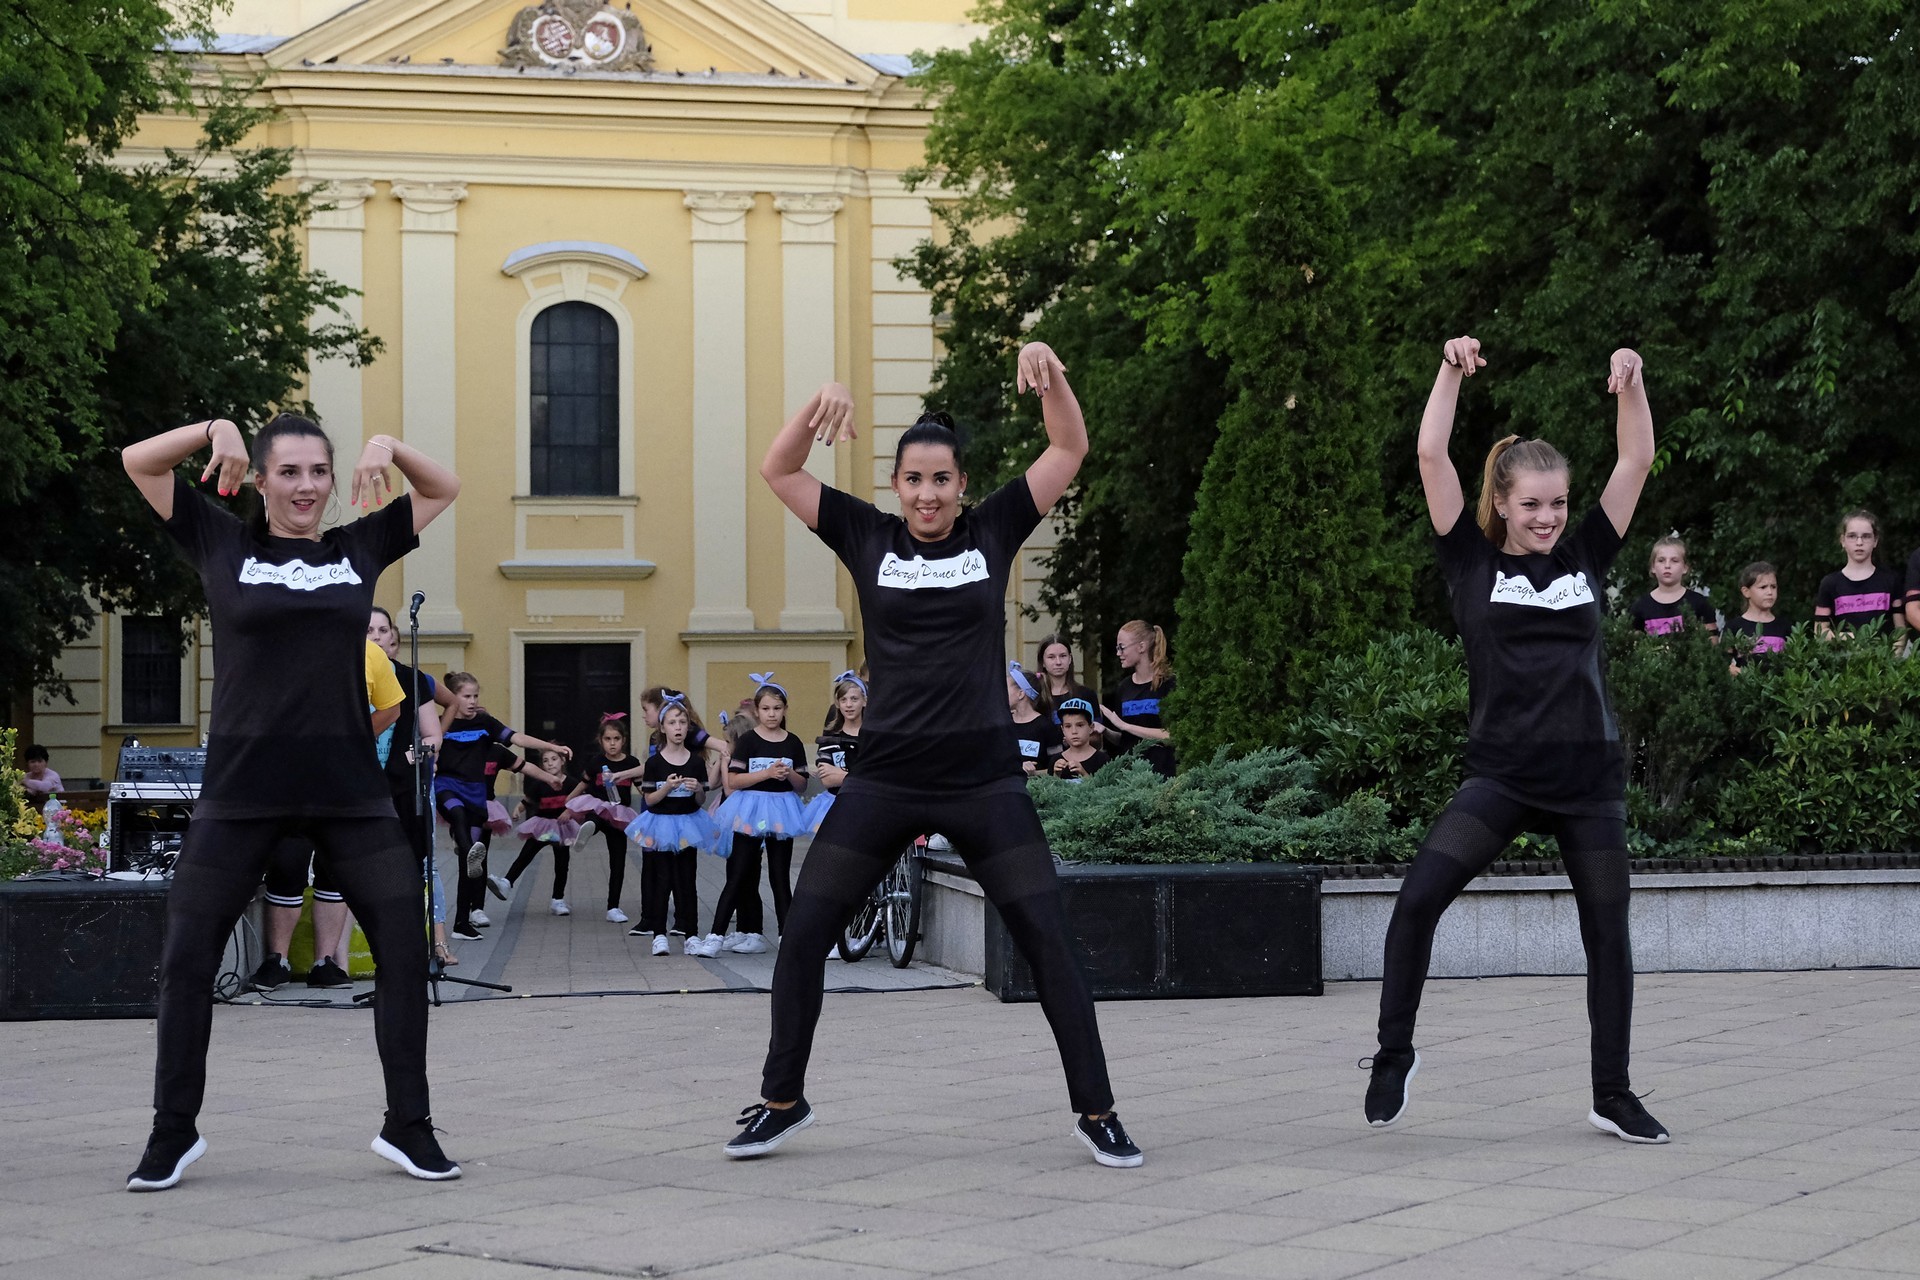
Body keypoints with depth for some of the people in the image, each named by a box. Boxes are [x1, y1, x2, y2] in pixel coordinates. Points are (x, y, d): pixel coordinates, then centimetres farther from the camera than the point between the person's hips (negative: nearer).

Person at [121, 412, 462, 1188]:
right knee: (186, 958, 1)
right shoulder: (223, 545, 5)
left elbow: (443, 489, 19)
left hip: (349, 789, 2)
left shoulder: (359, 548, 9)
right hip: (240, 791, -1)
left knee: (405, 950, -1)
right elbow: (138, 462, 7)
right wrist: (215, 429, -7)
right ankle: (173, 1131, 16)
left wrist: (389, 448, 2)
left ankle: (408, 1125, 11)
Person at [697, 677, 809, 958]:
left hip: (781, 811, 2)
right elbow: (734, 780, -11)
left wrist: (789, 774, -12)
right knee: (739, 876, -3)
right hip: (750, 812, -2)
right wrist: (767, 773, -20)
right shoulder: (748, 741, -3)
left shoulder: (793, 743, 6)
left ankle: (788, 934, 10)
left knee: (780, 876, 6)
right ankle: (716, 935, -2)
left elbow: (802, 786, 9)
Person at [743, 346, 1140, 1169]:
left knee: (1048, 944, -3)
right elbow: (777, 471, 1)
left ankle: (1095, 1111, 7)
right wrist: (819, 405, -16)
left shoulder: (992, 533, 3)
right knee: (802, 937, 1)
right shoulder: (868, 538, 4)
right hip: (885, 780, 1)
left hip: (985, 781, -1)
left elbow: (1070, 451, 2)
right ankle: (782, 1101, 17)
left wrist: (1050, 374, -15)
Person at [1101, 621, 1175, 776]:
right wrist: (1105, 732, -3)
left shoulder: (1168, 684, -7)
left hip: (1159, 771, -5)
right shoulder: (1123, 688, 11)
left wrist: (1124, 725, -13)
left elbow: (1171, 735, -13)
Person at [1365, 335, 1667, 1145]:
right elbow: (1431, 456, -4)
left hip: (1589, 779, 3)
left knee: (1608, 933, 7)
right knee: (1417, 898, -19)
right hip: (1501, 775, -2)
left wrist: (1631, 385, -4)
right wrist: (1453, 372, -8)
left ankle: (1612, 1095, 19)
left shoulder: (1585, 557, 8)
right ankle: (1394, 1053, -3)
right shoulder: (1474, 562, 3)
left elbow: (1637, 462, 8)